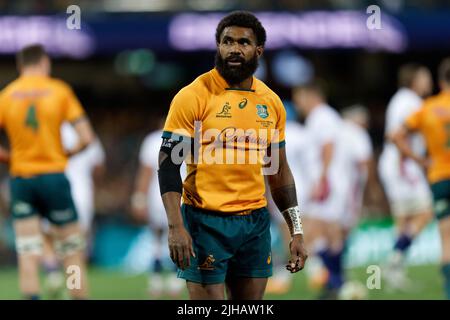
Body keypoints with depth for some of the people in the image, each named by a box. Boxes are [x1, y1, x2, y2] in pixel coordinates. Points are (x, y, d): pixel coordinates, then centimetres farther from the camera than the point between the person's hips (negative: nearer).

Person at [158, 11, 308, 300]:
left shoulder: (271, 102, 10)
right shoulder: (194, 96, -7)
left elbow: (279, 171, 18)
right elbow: (168, 164, -9)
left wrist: (296, 231, 12)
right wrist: (176, 227, -20)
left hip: (255, 222, 5)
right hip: (206, 221, -5)